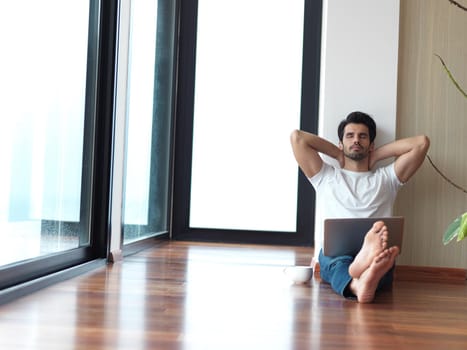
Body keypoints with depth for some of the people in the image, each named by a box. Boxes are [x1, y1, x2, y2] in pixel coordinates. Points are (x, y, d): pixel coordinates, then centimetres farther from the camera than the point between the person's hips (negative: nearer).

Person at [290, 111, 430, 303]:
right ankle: (358, 284, -74)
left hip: (374, 246, 1)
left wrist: (377, 155, 26)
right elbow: (297, 137, 18)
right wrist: (337, 153, 27)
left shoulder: (386, 177, 29)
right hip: (332, 251, -1)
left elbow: (422, 142, 20)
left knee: (383, 254, -38)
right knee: (338, 261, -40)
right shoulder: (326, 176, 27)